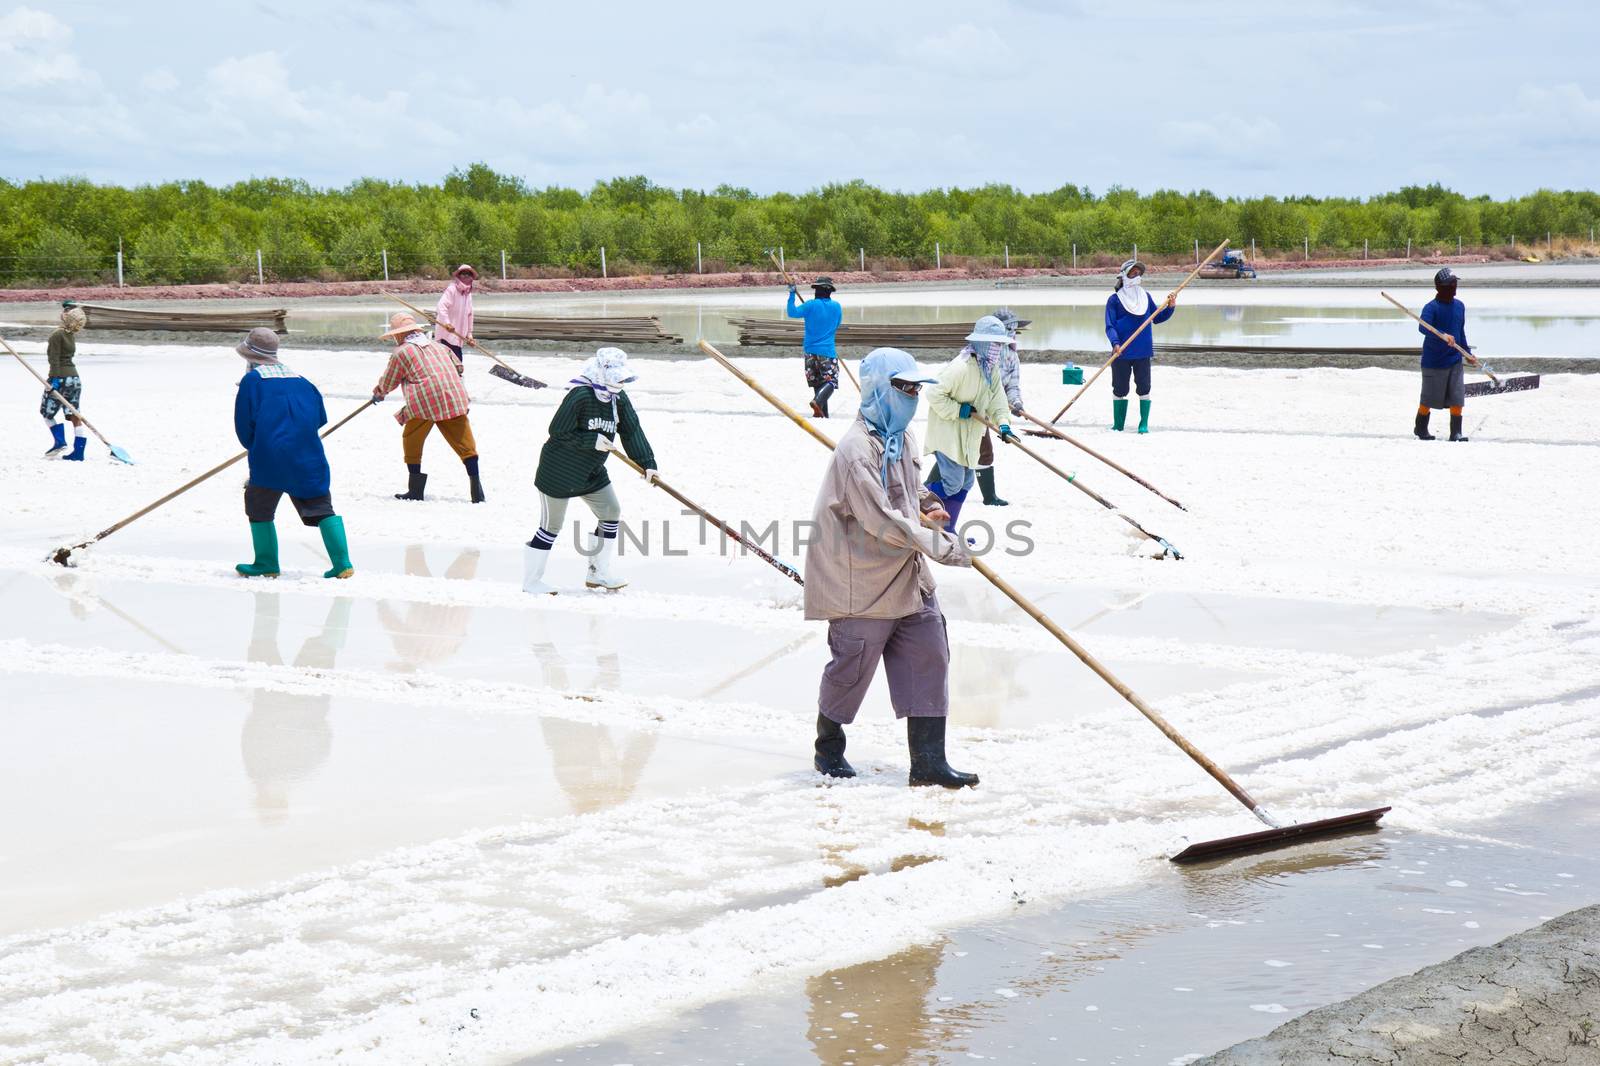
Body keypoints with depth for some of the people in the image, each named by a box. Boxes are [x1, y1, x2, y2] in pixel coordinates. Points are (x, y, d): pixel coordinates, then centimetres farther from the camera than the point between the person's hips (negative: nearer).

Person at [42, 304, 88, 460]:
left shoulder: (57, 335, -12)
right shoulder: (71, 335, 8)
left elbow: (55, 360, -17)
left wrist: (55, 380, -20)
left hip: (61, 378, -6)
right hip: (74, 377, 6)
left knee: (47, 412, 9)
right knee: (74, 416, 5)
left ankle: (60, 442, -1)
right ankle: (78, 451, 3)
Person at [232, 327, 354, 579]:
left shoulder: (252, 380, 0)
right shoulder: (299, 380, 15)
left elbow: (243, 425, 0)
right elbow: (320, 418, 17)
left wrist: (255, 448, 18)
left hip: (270, 457, -4)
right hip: (308, 459, 4)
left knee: (258, 506, 14)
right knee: (321, 507, 3)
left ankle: (266, 563, 13)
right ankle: (342, 563, -9)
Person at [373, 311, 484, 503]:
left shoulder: (401, 352, 6)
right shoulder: (436, 346, 24)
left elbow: (388, 383, 15)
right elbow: (457, 366, 31)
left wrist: (378, 392, 36)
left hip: (425, 401, -5)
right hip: (454, 399, 5)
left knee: (411, 440, 13)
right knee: (464, 442, 5)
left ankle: (415, 489, 12)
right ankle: (476, 490, 0)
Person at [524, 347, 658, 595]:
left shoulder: (619, 398, -2)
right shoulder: (580, 396, -25)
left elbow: (632, 432, -2)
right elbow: (558, 432, -24)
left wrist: (647, 463, -13)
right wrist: (592, 441, -27)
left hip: (592, 472, 8)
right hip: (559, 471, -8)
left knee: (611, 513, 10)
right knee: (552, 526, -1)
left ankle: (599, 572, 23)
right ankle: (531, 581, 11)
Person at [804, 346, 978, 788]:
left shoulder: (903, 438, 8)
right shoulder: (857, 449, -23)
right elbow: (883, 522, -27)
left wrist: (927, 506, 4)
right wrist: (946, 547, -24)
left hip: (909, 578, 8)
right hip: (864, 584, -8)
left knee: (929, 658, 3)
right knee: (852, 668, 7)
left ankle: (928, 762, 6)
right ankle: (828, 749, 29)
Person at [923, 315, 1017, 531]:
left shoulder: (992, 369, 4)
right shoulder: (961, 367, -25)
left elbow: (996, 399, 0)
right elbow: (935, 394, -25)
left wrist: (1003, 424, -16)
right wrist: (957, 410, -23)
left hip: (967, 435, 10)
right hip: (947, 433, -10)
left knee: (966, 482, 13)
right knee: (952, 482, -12)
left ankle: (947, 530, 22)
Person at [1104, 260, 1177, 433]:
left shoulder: (1146, 297, 10)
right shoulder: (1114, 299, -3)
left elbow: (1156, 319, 18)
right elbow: (1110, 326, -8)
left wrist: (1170, 307, 2)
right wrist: (1115, 343, -24)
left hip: (1142, 352, 3)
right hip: (1122, 353, -3)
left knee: (1144, 388, 1)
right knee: (1120, 390, 5)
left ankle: (1144, 424, 7)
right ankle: (1118, 425, 16)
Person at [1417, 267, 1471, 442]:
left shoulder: (1459, 306, 8)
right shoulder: (1432, 307, -13)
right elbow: (1423, 328, -31)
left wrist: (1468, 352, 22)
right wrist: (1442, 335, -45)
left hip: (1455, 361, 5)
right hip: (1433, 362, -5)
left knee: (1457, 398, -2)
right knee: (1429, 399, 6)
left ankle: (1456, 433, 6)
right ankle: (1421, 429, 27)